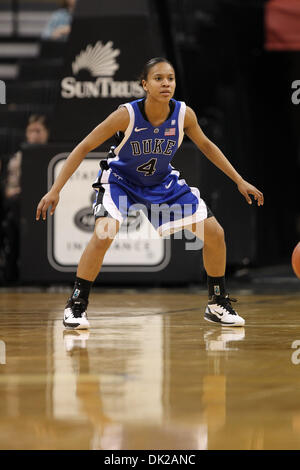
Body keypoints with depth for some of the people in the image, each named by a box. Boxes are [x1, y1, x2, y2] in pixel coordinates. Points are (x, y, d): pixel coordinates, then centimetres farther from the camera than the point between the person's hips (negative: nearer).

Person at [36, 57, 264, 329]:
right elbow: (84, 148, -21)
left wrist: (240, 181, 2)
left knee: (215, 234, -3)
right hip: (121, 180, -4)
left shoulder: (184, 114, -20)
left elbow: (206, 146, 1)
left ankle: (217, 304, 16)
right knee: (103, 234, -30)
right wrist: (55, 190, -25)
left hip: (162, 182, 4)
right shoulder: (127, 115, -29)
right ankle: (76, 305, -14)